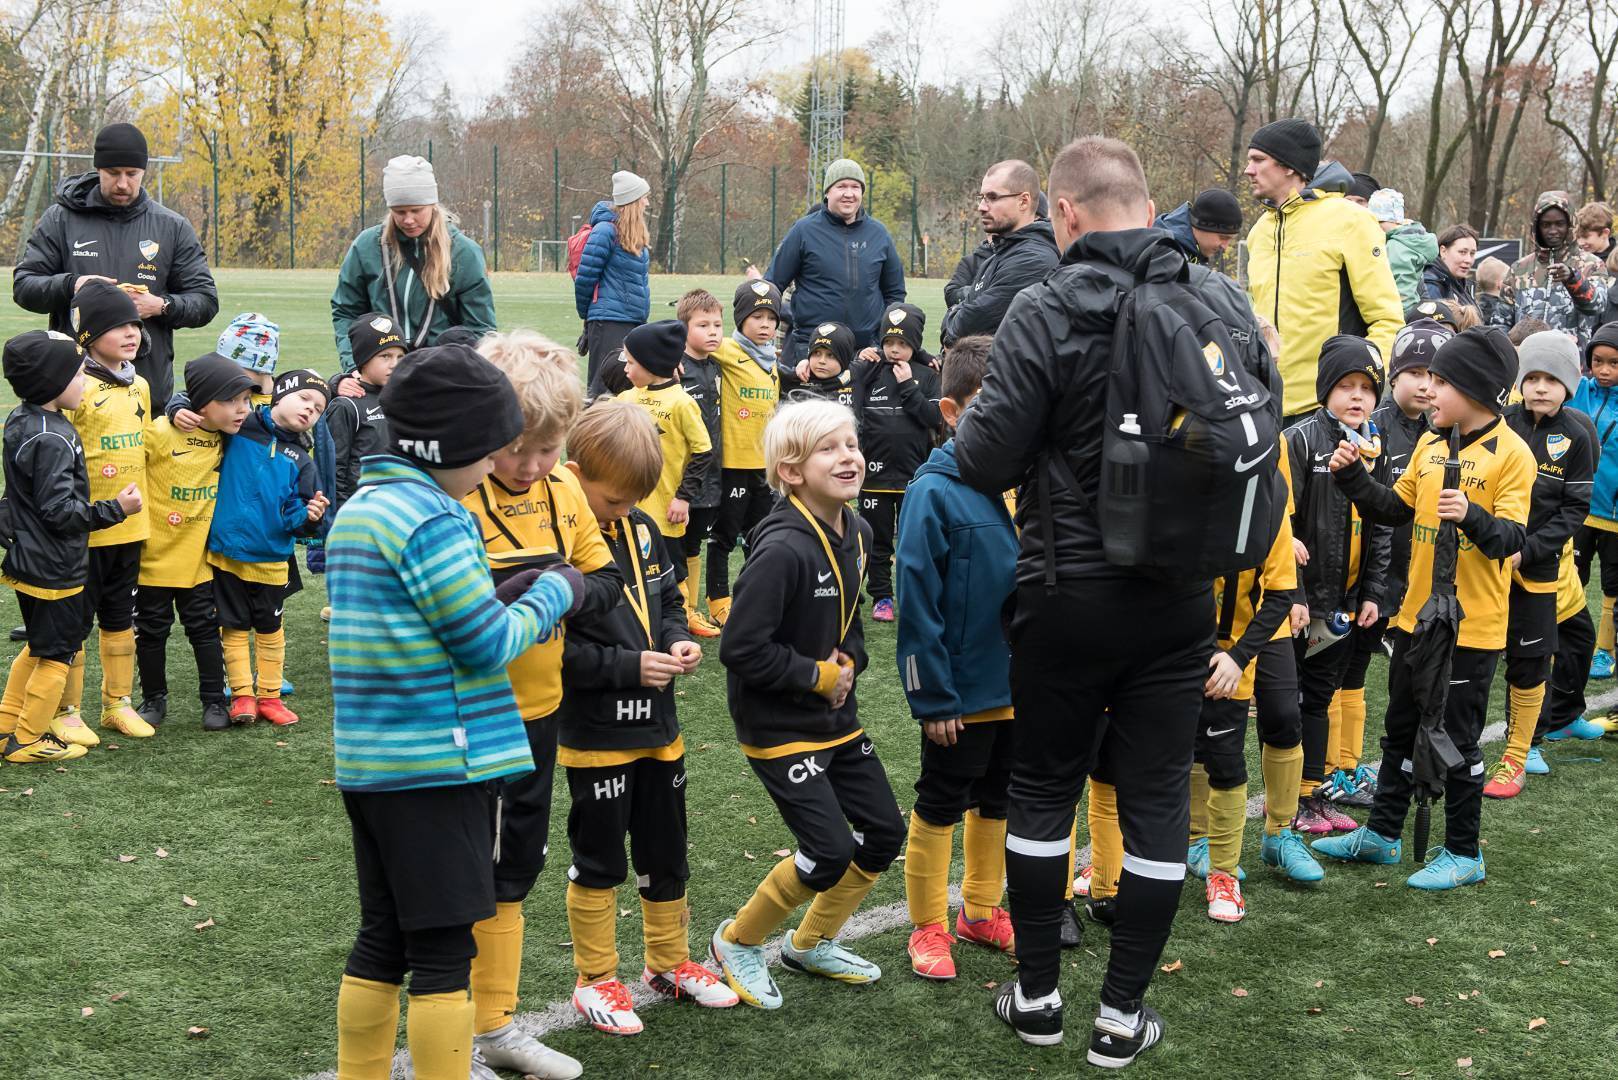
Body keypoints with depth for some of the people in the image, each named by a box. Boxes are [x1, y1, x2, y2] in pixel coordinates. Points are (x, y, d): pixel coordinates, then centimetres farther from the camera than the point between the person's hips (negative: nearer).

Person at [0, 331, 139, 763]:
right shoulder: (52, 440, -24)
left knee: (38, 646, 23)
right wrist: (115, 509, -19)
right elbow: (59, 511, -25)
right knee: (57, 653, 5)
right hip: (55, 569, -9)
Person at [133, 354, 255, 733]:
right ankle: (154, 699, 25)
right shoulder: (160, 432, -20)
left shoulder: (224, 440, -1)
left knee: (204, 627, 8)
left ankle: (215, 701, 17)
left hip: (197, 556, 3)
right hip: (154, 555, -3)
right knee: (152, 630, 10)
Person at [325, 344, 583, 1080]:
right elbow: (488, 646, -15)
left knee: (383, 939, 16)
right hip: (438, 764, -9)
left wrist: (502, 597, 8)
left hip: (369, 763, 9)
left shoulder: (357, 509, 13)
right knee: (445, 948, 0)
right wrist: (552, 595, 1)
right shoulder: (431, 518, -16)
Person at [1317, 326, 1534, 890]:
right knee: (1401, 730, 17)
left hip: (1472, 626, -7)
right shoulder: (1429, 444, 7)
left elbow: (1512, 538, -18)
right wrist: (1353, 477, 0)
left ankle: (1464, 853, 17)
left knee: (1457, 740, 3)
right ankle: (1381, 834, 30)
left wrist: (1473, 516, -36)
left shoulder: (1511, 453, -13)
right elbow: (1396, 508, 12)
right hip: (1417, 615, 7)